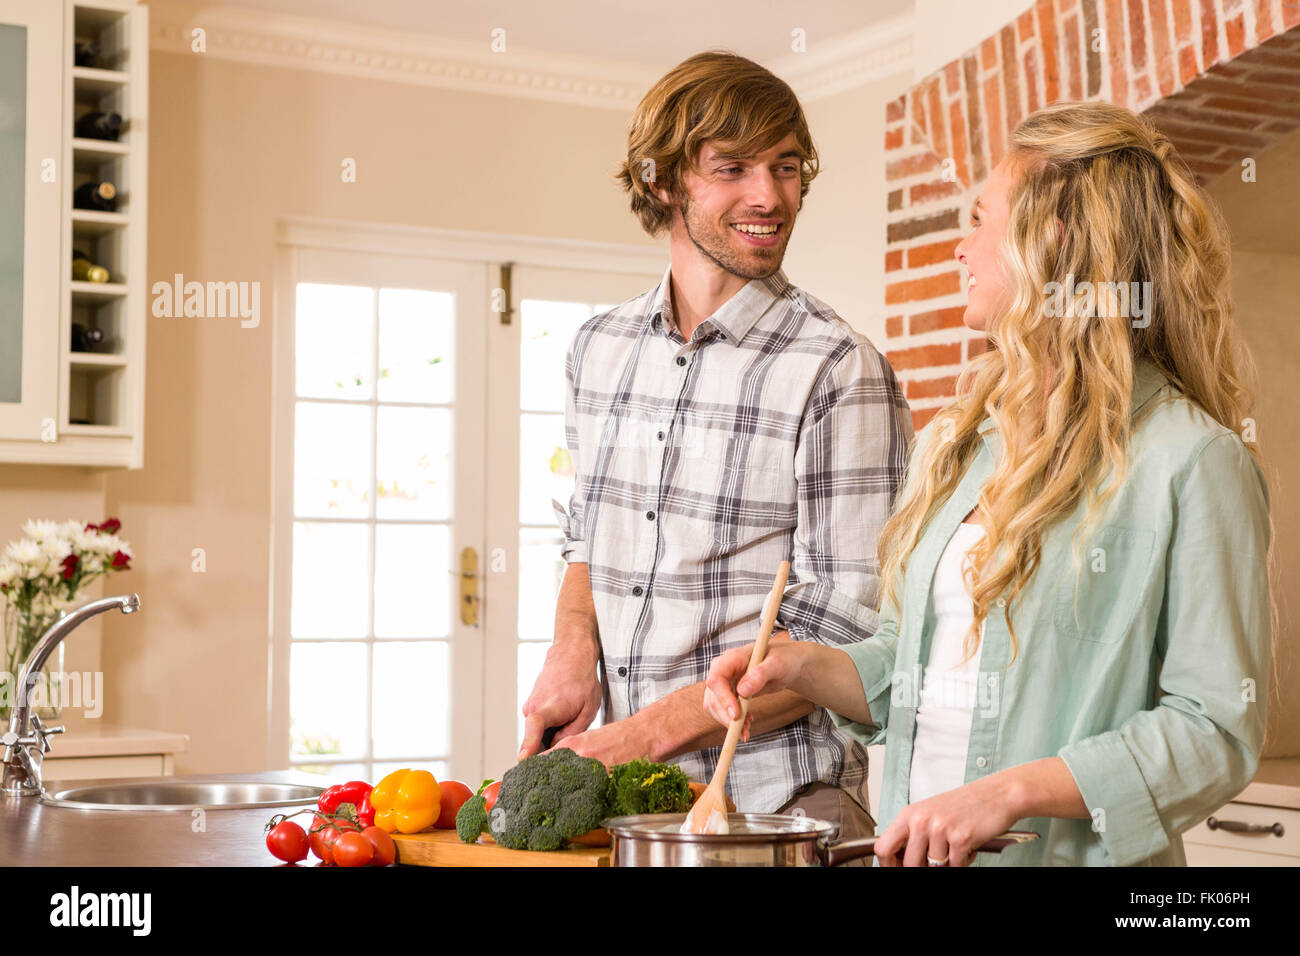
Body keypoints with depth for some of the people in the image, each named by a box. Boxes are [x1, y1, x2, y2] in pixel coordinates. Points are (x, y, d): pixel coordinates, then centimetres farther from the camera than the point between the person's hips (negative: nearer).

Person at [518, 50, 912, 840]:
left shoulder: (839, 372, -12)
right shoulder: (600, 349, 6)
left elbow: (846, 632, -15)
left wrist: (647, 733, -18)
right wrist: (575, 646, -2)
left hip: (771, 801, -5)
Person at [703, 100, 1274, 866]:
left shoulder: (1192, 461, -13)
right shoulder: (957, 442, 9)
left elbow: (1219, 730, -16)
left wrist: (1014, 791, -22)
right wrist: (804, 667, -1)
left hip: (1068, 853, -6)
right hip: (913, 849, 6)